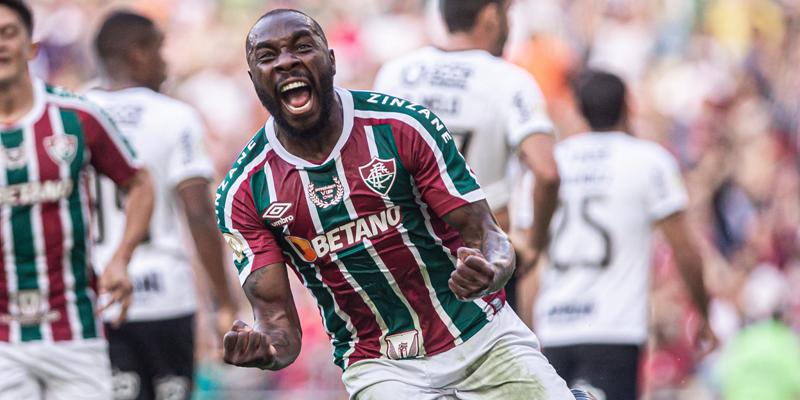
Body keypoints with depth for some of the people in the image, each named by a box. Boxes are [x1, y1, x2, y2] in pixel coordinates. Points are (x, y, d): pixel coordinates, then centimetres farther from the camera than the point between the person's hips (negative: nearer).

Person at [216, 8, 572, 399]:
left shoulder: (404, 127, -9)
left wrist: (488, 274, -32)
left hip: (484, 336, 0)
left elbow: (485, 236, -9)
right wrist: (264, 348, -31)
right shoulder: (243, 194, -5)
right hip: (378, 364, 0)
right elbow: (276, 315, -7)